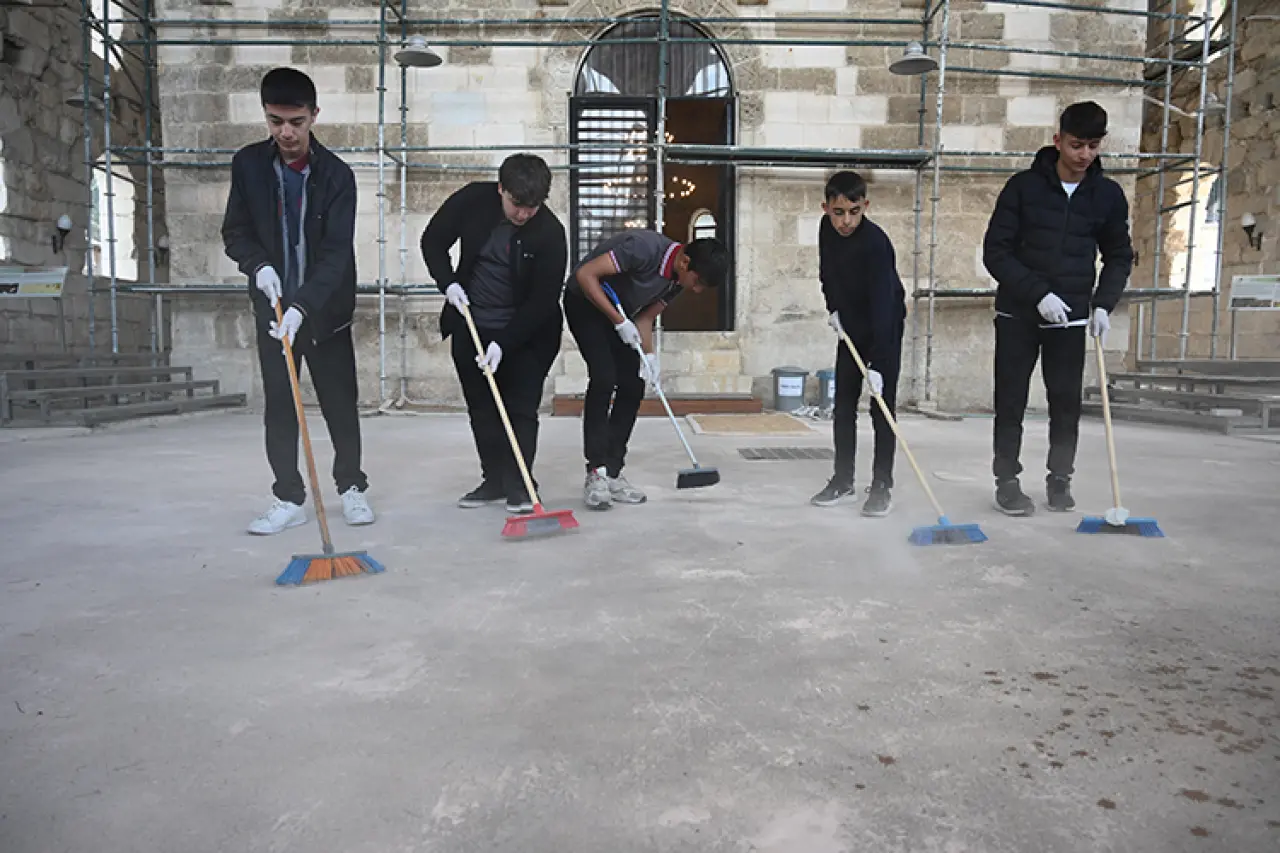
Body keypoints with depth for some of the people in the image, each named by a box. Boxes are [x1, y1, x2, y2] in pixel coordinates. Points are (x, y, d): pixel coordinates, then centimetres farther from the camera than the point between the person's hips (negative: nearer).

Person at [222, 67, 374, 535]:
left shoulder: (336, 175, -11)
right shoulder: (247, 165, -2)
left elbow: (338, 251, -17)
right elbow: (235, 232, 5)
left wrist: (302, 307, -29)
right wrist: (258, 265, -17)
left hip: (327, 308, -2)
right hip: (273, 307, 2)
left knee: (341, 401, 4)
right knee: (279, 405, 3)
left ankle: (352, 487, 19)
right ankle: (289, 498, 12)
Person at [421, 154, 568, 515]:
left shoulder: (550, 233, -20)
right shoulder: (471, 200, -11)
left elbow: (542, 300, -19)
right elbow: (433, 242, 2)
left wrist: (503, 343, -24)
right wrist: (448, 282, -15)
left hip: (524, 333, -3)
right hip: (470, 325, 4)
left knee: (521, 407, -4)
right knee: (481, 407, 9)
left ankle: (519, 484, 5)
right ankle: (494, 479, 19)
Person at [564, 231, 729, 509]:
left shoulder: (678, 280, -7)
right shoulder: (646, 248, -31)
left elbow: (645, 318, 0)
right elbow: (585, 274, -31)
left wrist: (649, 355, -18)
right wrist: (619, 321, -30)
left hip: (621, 314, 8)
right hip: (585, 301, -8)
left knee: (633, 387, -2)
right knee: (604, 379, -21)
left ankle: (612, 473, 4)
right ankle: (596, 473, -15)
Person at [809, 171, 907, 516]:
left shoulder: (876, 243, -28)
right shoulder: (827, 229, -7)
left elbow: (882, 303, -34)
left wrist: (876, 364, -39)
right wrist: (833, 308, -1)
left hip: (885, 329, -6)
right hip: (849, 327, 6)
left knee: (882, 407, -5)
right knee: (843, 406, 8)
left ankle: (882, 485, 3)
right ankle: (843, 479, 17)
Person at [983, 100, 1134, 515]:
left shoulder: (1108, 194, 2)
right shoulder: (1023, 186, -8)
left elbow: (1119, 256, 12)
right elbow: (995, 251, -10)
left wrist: (1104, 303, -4)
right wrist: (1038, 293, -19)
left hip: (1071, 317, 2)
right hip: (1017, 314, -2)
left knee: (1067, 402, 5)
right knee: (1011, 402, 2)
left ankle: (1060, 480, 22)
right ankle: (1007, 481, 14)